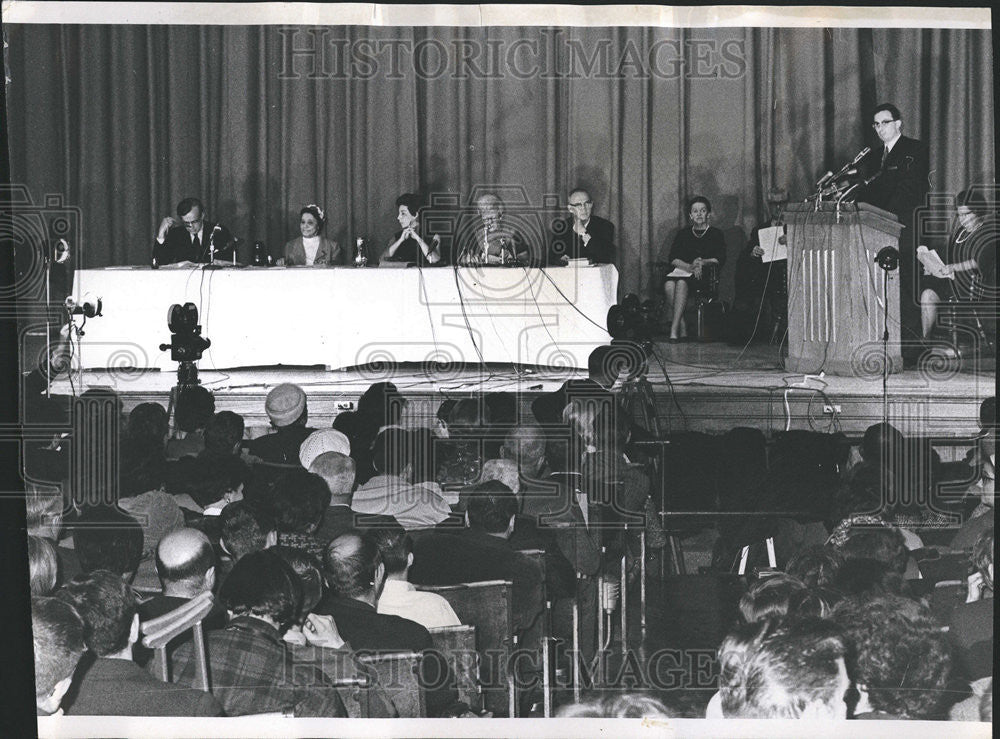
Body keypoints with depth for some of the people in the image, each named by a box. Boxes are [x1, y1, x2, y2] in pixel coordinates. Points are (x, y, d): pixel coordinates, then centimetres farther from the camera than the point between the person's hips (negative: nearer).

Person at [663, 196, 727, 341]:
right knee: (669, 284, -32)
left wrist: (703, 262, -20)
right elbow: (673, 258, 6)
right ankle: (682, 330, -34)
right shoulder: (683, 234, 20)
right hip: (682, 272, 3)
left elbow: (720, 260, 0)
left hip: (706, 276, -3)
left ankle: (674, 331, -40)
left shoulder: (716, 234, 13)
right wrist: (690, 267, -13)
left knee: (682, 283, -35)